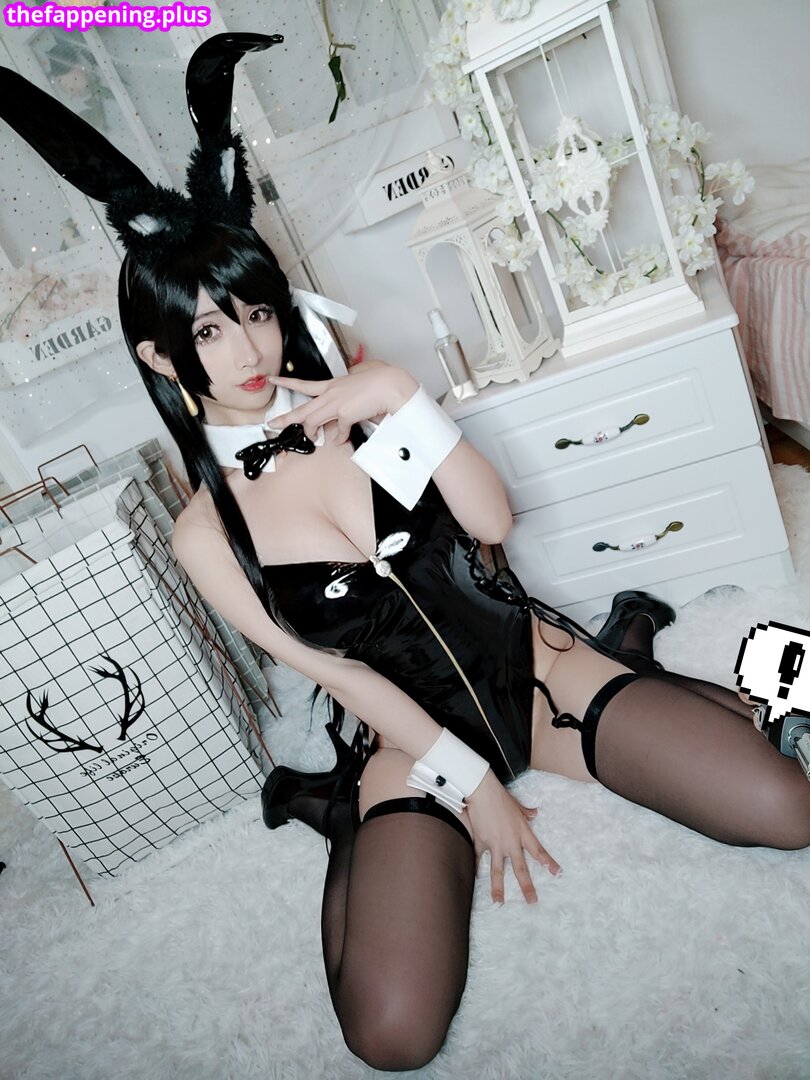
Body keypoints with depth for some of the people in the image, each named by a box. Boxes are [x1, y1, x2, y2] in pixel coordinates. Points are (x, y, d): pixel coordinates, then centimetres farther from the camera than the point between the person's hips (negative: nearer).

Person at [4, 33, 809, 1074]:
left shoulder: (350, 402, -2)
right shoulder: (205, 533, -6)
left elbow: (493, 520, -11)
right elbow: (339, 673, -8)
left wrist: (402, 398, -22)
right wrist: (470, 785, -9)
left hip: (531, 666, 2)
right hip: (413, 737, -1)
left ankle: (626, 650, 14)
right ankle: (338, 807, 5)